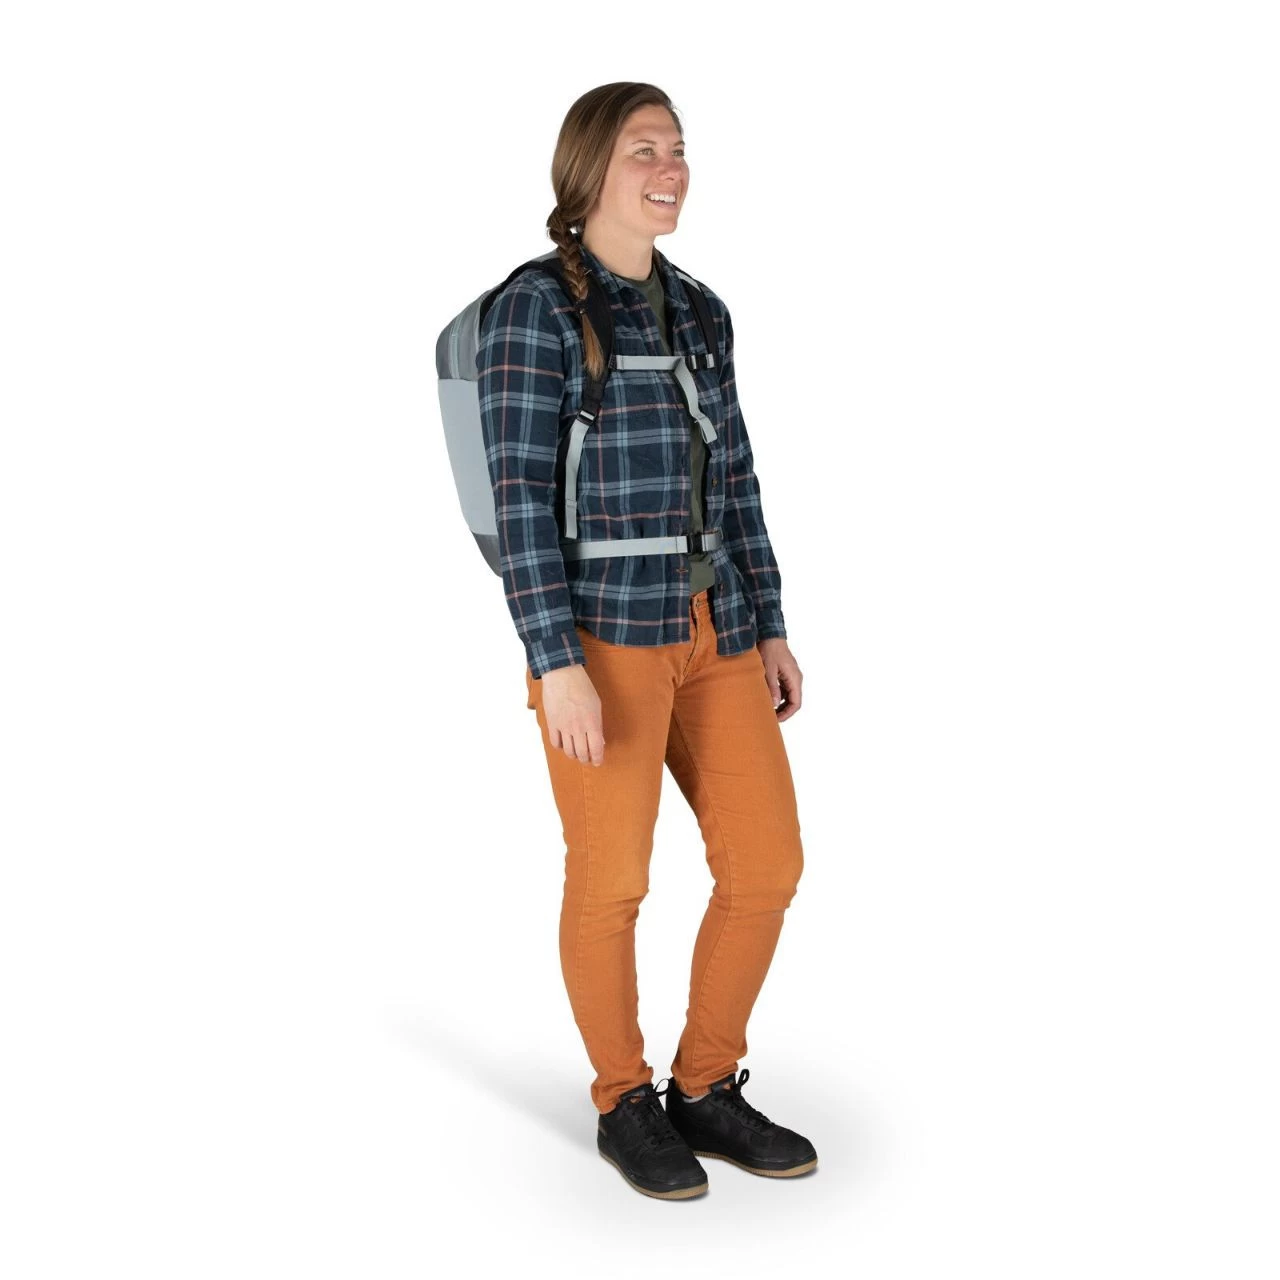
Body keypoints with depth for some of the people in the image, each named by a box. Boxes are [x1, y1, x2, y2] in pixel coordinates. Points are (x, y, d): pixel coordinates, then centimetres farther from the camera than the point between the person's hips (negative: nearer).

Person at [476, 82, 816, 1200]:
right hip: (600, 631, -7)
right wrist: (557, 666, -18)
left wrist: (770, 627, 13)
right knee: (612, 881, 3)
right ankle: (624, 1106, 24)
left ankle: (706, 1091, 22)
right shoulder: (533, 310, -7)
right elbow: (520, 496, -13)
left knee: (768, 867, 4)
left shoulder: (695, 312, 14)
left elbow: (732, 482, 16)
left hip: (709, 630, 7)